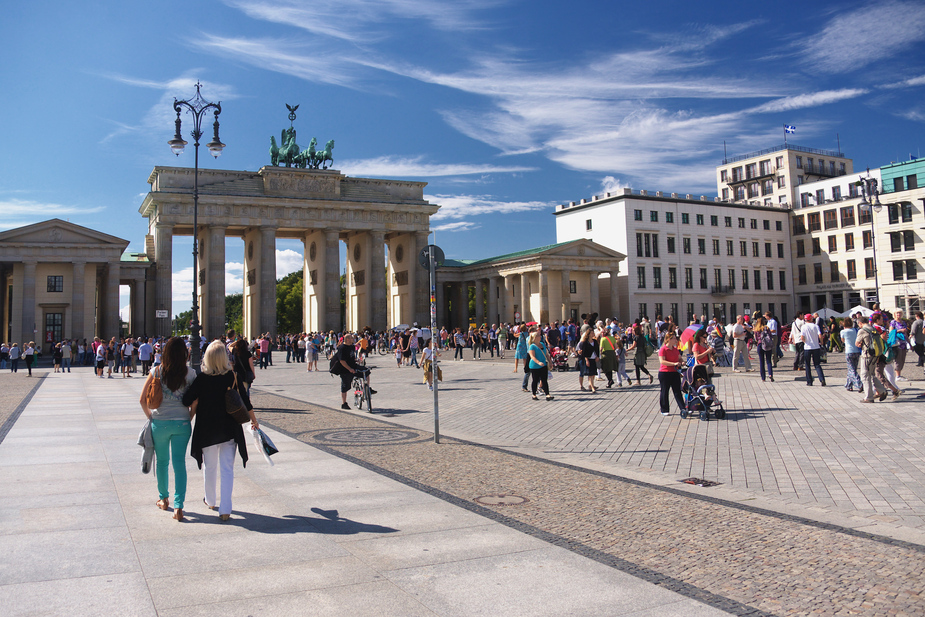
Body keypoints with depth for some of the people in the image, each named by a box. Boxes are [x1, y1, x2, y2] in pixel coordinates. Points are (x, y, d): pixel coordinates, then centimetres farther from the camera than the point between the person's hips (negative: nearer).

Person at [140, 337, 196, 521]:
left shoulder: (157, 372, -5)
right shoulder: (190, 374, -6)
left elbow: (143, 399, -3)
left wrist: (150, 416, 12)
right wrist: (189, 418, 8)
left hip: (159, 422, 0)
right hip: (182, 423, 0)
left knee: (161, 461, 18)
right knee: (179, 463, 4)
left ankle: (163, 499, 33)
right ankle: (178, 506, -2)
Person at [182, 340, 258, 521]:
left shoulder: (202, 379, -10)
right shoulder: (233, 377, -8)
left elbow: (188, 401, -11)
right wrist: (254, 420, 12)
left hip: (207, 430, 0)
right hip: (229, 430, 0)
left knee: (209, 467, 18)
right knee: (227, 469, 4)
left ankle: (211, 501, 36)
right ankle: (225, 509, 0)